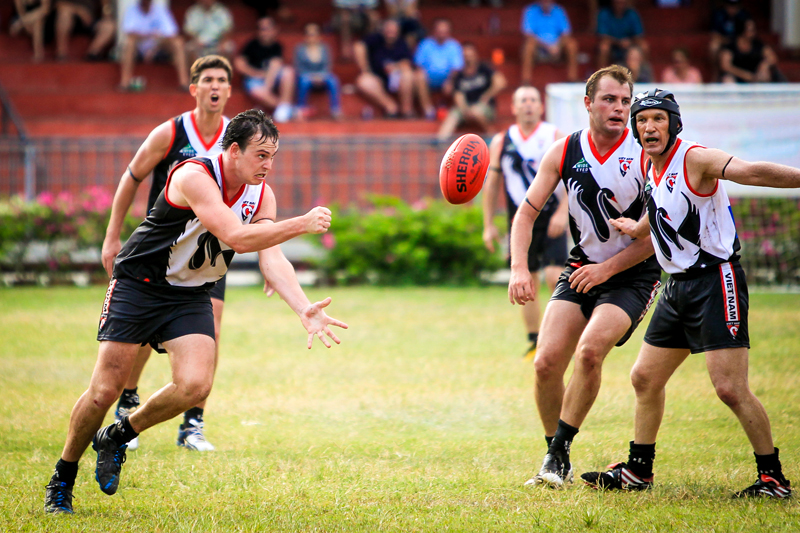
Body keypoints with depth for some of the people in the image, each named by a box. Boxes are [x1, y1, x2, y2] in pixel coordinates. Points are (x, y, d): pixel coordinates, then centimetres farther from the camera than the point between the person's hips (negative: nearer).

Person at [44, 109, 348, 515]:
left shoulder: (261, 194, -3)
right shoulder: (194, 176, -25)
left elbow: (272, 258, -12)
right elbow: (237, 237, -34)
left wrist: (304, 309, -27)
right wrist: (301, 225, -33)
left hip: (190, 297, 6)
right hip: (137, 284, -5)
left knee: (195, 385, -18)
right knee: (105, 390, -9)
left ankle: (117, 437, 8)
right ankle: (61, 481, 13)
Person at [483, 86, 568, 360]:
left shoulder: (555, 136, 0)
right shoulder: (501, 141, 7)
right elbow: (491, 183, 12)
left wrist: (562, 212, -18)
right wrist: (488, 224, 8)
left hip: (551, 217, -3)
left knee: (554, 274, -17)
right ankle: (535, 341, 15)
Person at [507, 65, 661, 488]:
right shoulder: (564, 152, -1)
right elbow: (527, 212, 3)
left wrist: (607, 268, -16)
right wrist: (519, 268, -12)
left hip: (632, 276, -4)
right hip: (582, 269, 4)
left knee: (589, 351, -26)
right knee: (547, 362, -10)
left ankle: (560, 451, -12)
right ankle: (556, 461, 10)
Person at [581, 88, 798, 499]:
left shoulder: (695, 159, -15)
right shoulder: (649, 167, 10)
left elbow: (752, 173, -31)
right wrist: (636, 227, 29)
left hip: (716, 281, -9)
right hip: (678, 287, 9)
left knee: (730, 388, -15)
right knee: (645, 378, 13)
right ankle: (638, 470, 27)